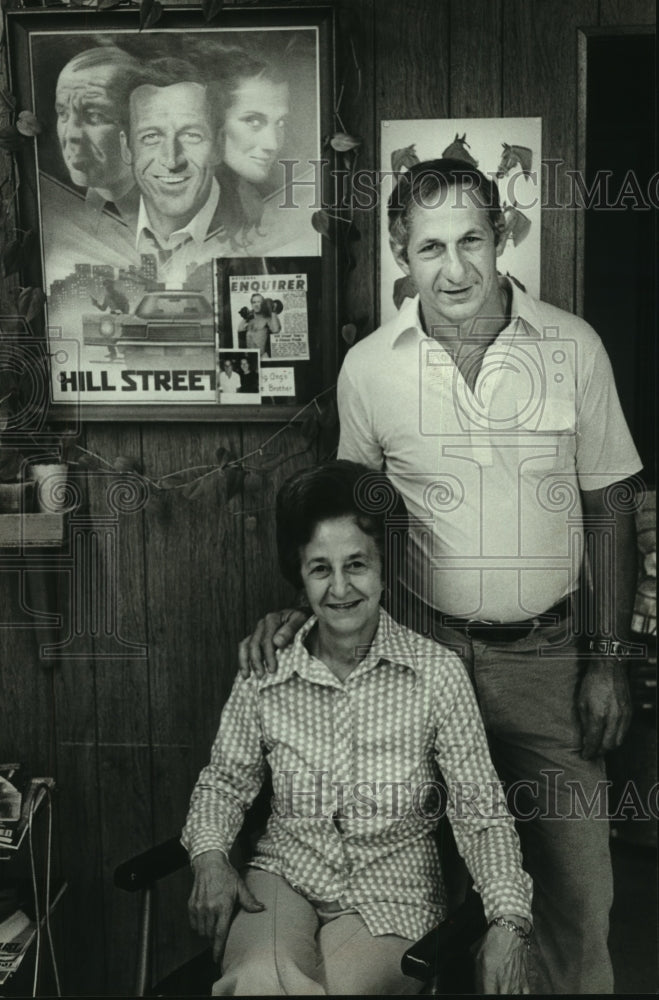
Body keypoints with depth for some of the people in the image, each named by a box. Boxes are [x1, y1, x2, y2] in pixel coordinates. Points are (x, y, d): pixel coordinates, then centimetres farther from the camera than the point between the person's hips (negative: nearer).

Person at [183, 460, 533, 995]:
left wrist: (509, 921, -17)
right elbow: (225, 779, 12)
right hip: (285, 871, 1)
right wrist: (210, 856, -7)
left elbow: (481, 811, -5)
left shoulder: (438, 672, -5)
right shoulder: (263, 674, 0)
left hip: (390, 890, 0)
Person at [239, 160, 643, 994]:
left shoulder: (574, 347, -5)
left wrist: (610, 657, 0)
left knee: (576, 888, 6)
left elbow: (609, 506, 2)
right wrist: (302, 609, -6)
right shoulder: (367, 368, -4)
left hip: (547, 653, 0)